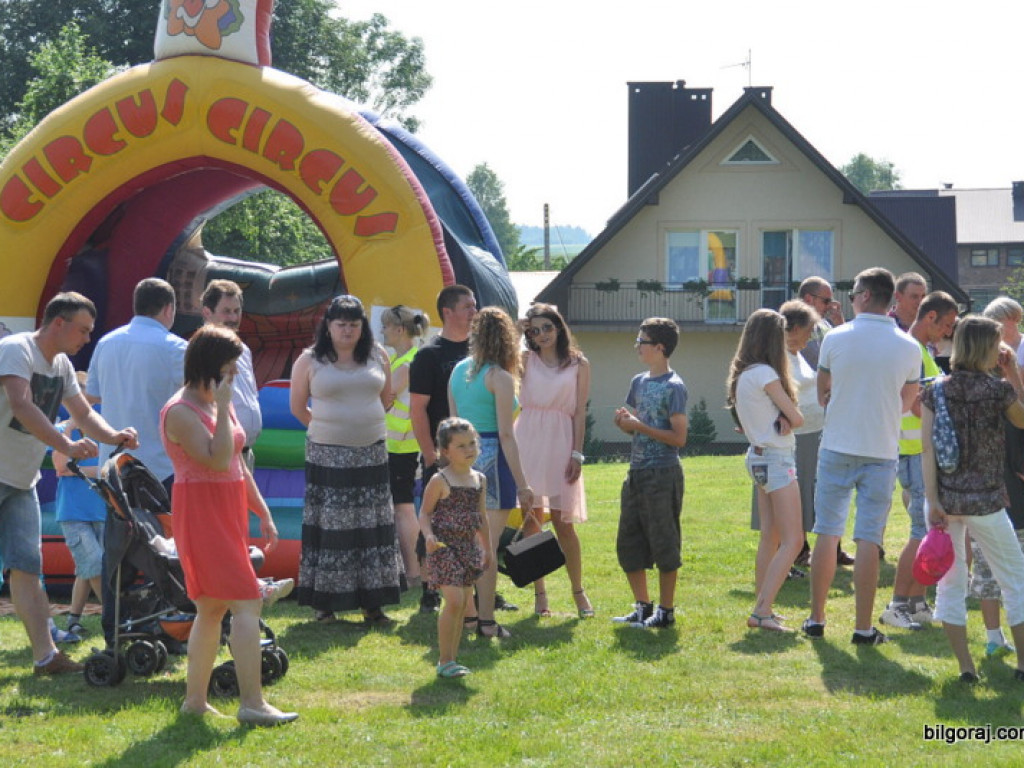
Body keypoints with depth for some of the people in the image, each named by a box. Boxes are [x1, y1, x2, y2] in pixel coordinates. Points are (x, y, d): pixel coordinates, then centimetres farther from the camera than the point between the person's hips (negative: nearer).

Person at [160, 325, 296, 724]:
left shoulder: (217, 403, 15)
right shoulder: (181, 411, -14)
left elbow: (238, 464, 21)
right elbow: (218, 461, -24)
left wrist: (263, 513, 19)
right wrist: (222, 408, -21)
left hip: (228, 514, 10)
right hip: (201, 515, -10)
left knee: (212, 609, 12)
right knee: (246, 602, -15)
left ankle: (195, 700, 18)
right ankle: (251, 703, -16)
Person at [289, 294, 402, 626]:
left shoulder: (378, 356, 7)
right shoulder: (310, 360, -1)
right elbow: (298, 407, 6)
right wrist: (327, 427, 10)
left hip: (371, 453, 3)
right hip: (327, 456, -3)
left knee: (372, 527, 2)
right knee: (329, 527, -4)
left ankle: (371, 603, 6)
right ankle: (324, 602, 2)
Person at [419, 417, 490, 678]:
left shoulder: (480, 480, 9)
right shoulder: (440, 481, -10)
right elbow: (424, 512, -6)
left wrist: (487, 548, 22)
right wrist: (429, 536, -24)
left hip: (469, 548, 7)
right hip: (444, 547, -7)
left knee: (464, 603, 8)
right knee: (454, 601, -14)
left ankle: (452, 658, 17)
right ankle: (445, 661, -6)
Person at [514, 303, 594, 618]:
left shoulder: (578, 364, 6)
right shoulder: (526, 359, 9)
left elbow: (580, 412, 3)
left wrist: (577, 454, -3)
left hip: (560, 445, -1)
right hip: (527, 442, 1)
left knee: (563, 522, -3)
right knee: (531, 519, 1)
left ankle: (578, 591, 9)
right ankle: (539, 594, 9)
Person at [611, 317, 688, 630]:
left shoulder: (673, 387, -11)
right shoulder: (639, 382, 12)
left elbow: (679, 437, -14)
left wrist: (641, 427, -17)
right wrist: (624, 422, 0)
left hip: (663, 474, -8)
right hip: (637, 471, 8)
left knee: (663, 543, -1)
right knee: (628, 543, 10)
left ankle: (666, 611, 8)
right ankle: (643, 607, 21)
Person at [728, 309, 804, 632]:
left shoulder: (742, 373, 10)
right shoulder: (765, 374, -17)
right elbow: (796, 417, -12)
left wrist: (781, 421, -10)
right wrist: (788, 420, 7)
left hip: (758, 457, 10)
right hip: (777, 459, -10)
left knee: (769, 539, 14)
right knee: (792, 542, -10)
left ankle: (762, 608, 16)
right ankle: (762, 612, -17)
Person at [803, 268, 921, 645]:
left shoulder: (835, 338, -5)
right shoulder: (909, 348, -2)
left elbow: (822, 393, 8)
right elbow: (906, 403, 11)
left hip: (837, 448, 0)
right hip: (881, 452, 0)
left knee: (827, 534, 9)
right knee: (868, 539, 1)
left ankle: (816, 618, 14)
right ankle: (863, 628, 2)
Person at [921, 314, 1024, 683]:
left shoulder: (936, 391, 0)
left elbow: (927, 448, -6)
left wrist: (933, 501, -7)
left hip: (945, 498, 2)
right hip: (984, 500, -2)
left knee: (950, 580, 9)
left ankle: (965, 665, 6)